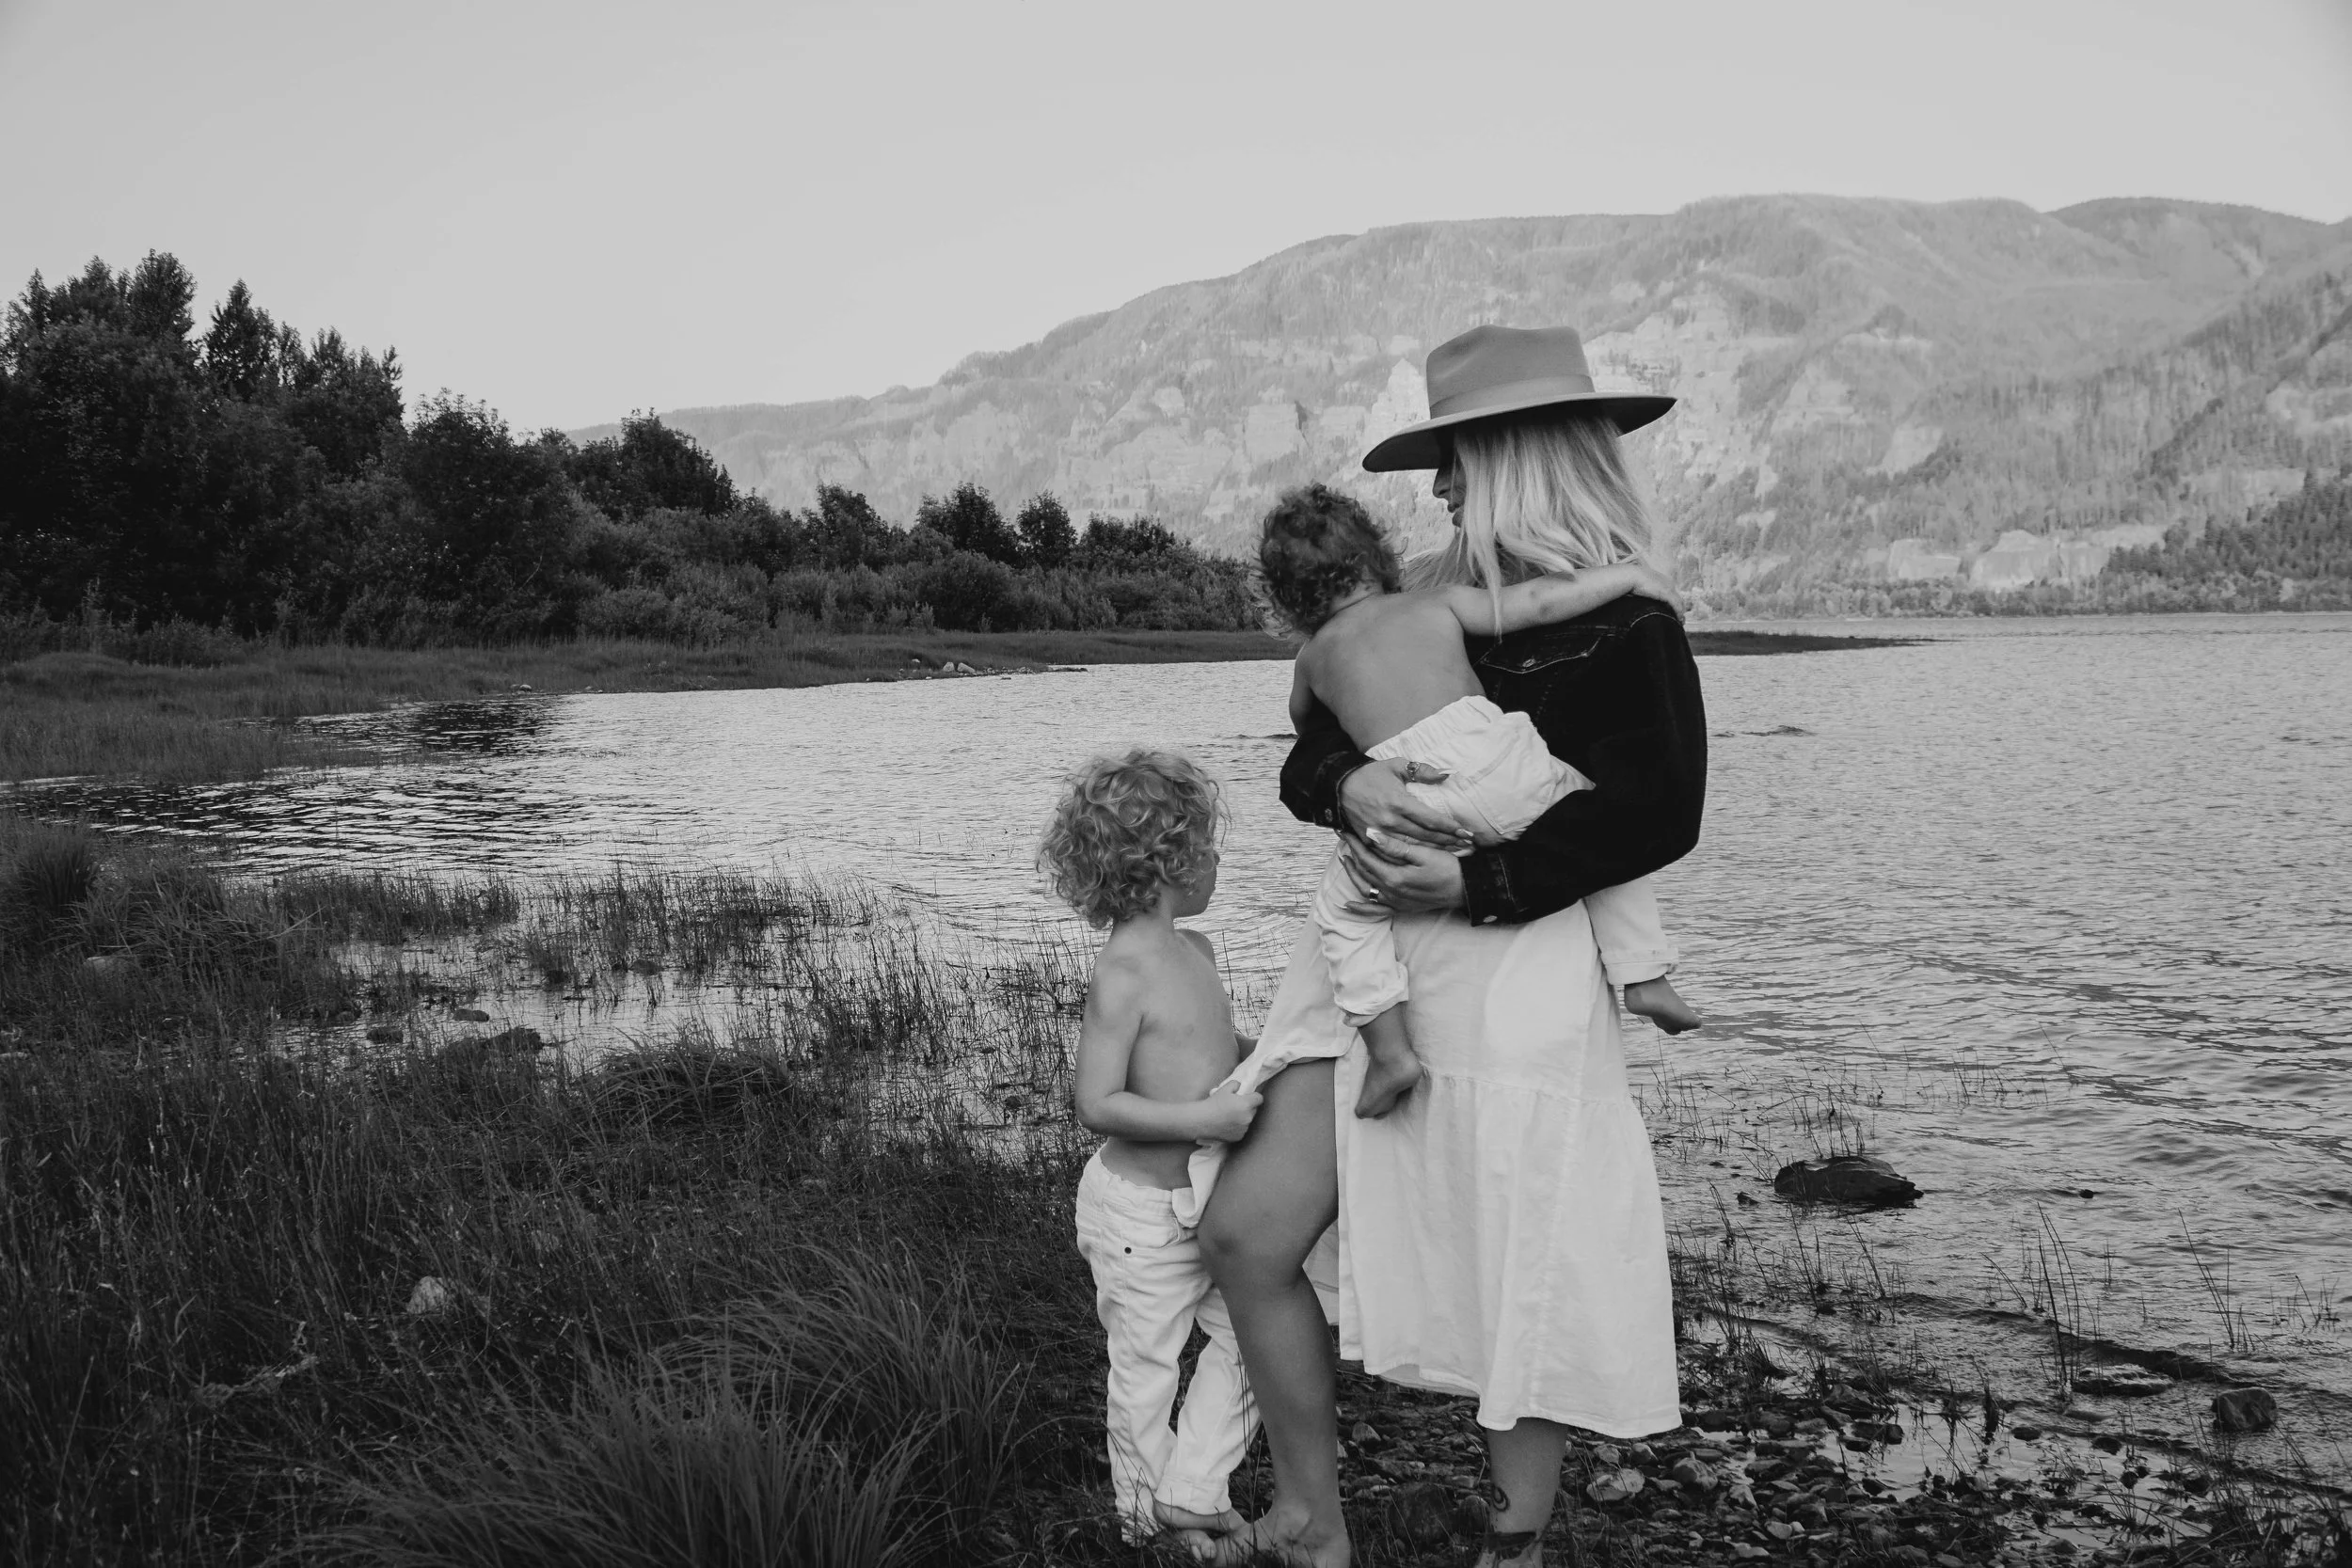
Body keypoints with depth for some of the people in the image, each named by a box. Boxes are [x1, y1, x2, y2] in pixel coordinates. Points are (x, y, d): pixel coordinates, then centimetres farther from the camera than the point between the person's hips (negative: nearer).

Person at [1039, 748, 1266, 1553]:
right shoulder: (1121, 974, -21)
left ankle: (1189, 1492, 21)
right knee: (1146, 1365, 8)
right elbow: (1098, 1104, -25)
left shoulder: (1195, 949, 6)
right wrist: (1205, 1118, -30)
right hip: (1142, 1208, -8)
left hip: (1206, 1201, 8)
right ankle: (1145, 1513, 28)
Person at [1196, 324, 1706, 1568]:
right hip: (1373, 960, 6)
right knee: (1245, 1231, -1)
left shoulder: (1630, 634, -4)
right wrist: (1348, 782, -13)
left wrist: (1474, 883, -20)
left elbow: (1657, 817, -14)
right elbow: (1307, 758, 11)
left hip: (1514, 967, -6)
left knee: (1526, 1291, 5)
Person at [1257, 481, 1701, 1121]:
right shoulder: (1440, 603, 19)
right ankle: (1643, 975, 15)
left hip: (1414, 807, 0)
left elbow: (1304, 724, 41)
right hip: (1509, 778, 0)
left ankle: (1389, 1050, 8)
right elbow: (1536, 602, 10)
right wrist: (1629, 574, 20)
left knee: (1342, 906, 20)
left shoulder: (1312, 658, 24)